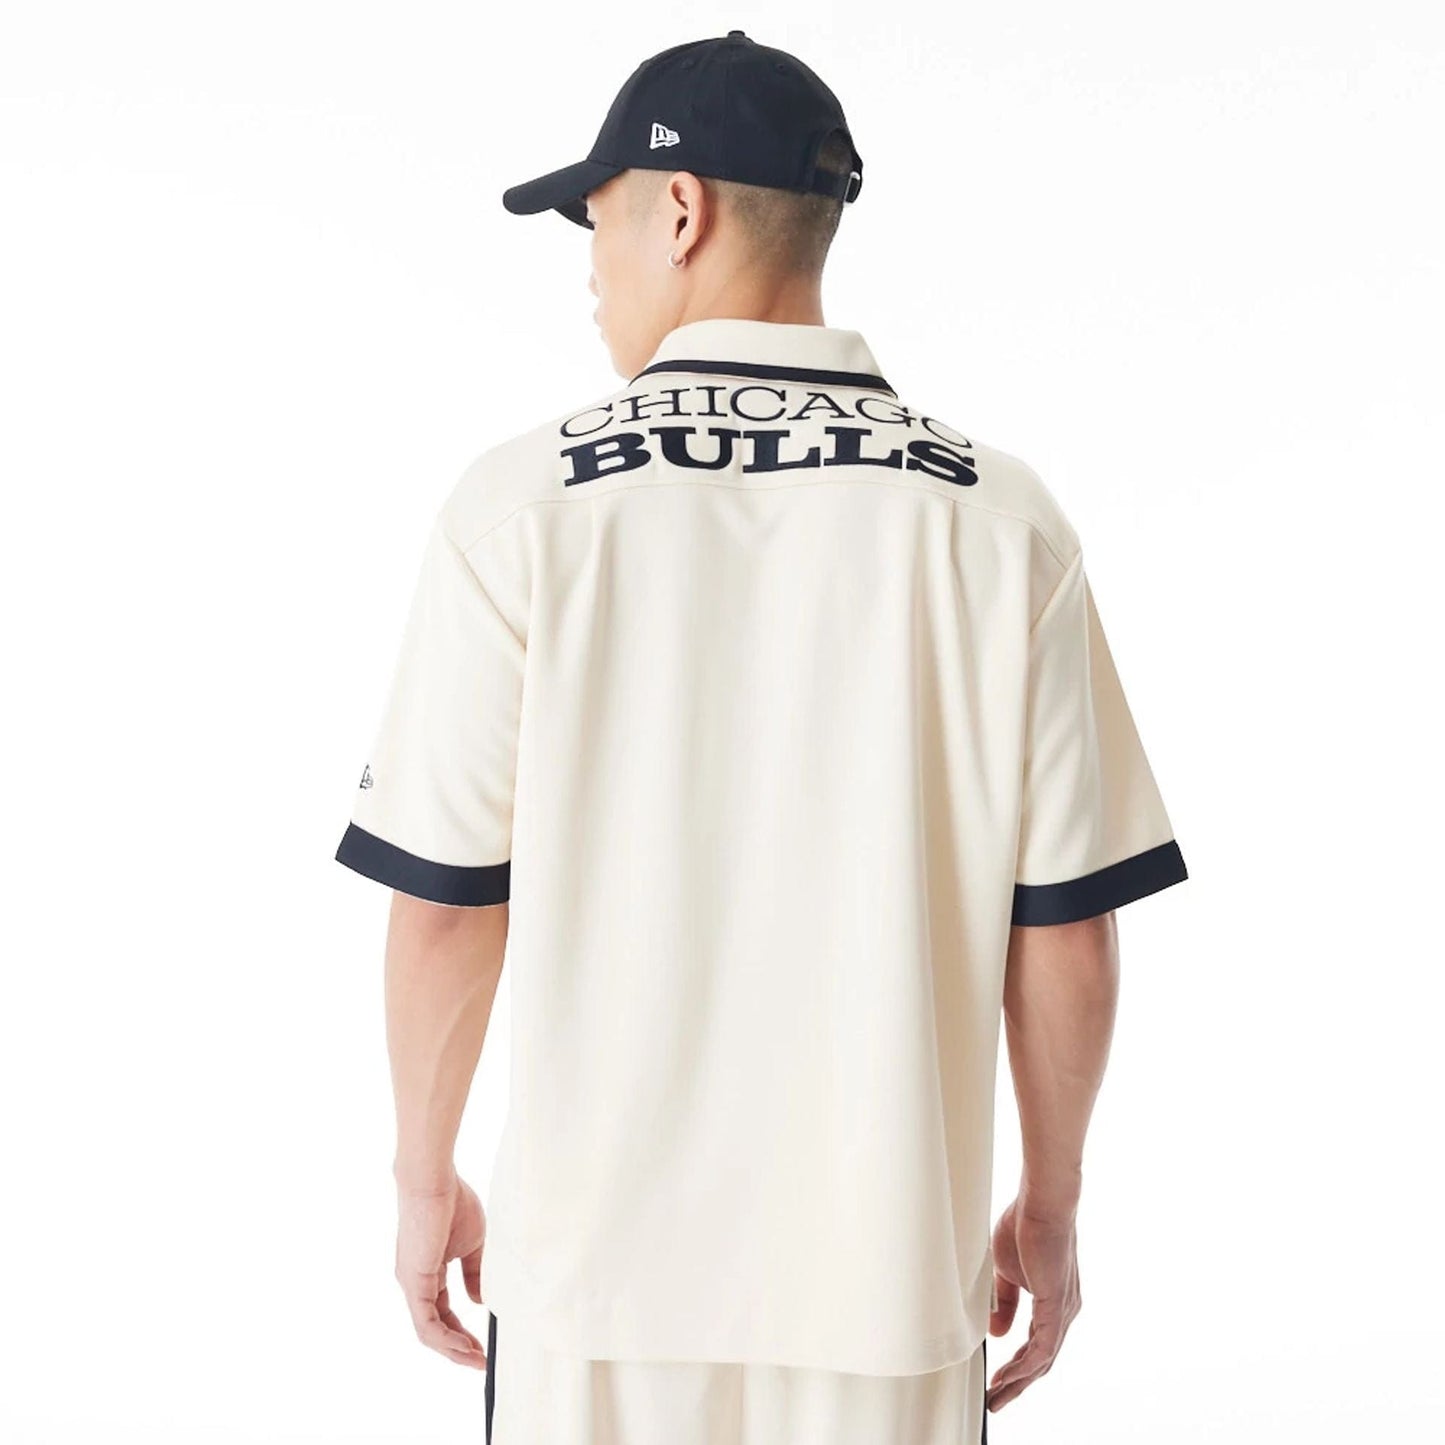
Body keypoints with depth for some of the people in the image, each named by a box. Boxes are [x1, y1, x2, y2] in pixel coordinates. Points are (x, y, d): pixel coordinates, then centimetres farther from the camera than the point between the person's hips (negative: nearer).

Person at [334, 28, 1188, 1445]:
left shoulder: (525, 499, -8)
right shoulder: (1001, 521, -5)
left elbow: (444, 902, -5)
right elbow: (1066, 926, -3)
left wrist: (425, 1178, 10)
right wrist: (1049, 1207, 11)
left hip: (596, 1262, 0)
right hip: (892, 1272, 1)